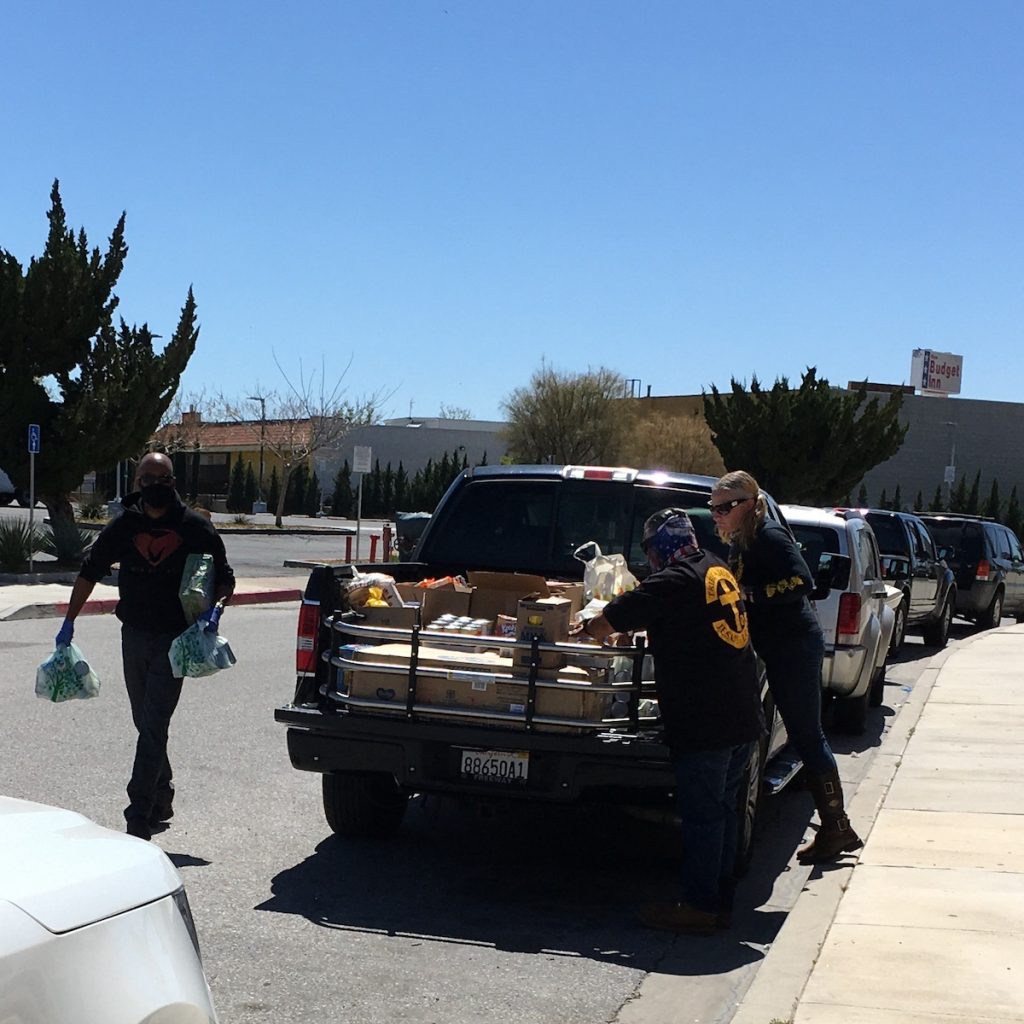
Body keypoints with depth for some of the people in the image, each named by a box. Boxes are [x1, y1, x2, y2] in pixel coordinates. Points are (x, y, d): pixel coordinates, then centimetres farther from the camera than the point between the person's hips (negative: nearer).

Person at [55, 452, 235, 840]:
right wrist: (69, 621, 9)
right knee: (146, 724, 14)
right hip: (134, 636, 4)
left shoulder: (195, 528, -4)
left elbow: (225, 578, 3)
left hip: (174, 640, -4)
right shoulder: (122, 527, 3)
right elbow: (90, 572, 13)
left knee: (153, 728, -10)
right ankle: (161, 801, 28)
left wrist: (216, 607, -16)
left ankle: (139, 818, -12)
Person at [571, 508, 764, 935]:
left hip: (704, 722, -8)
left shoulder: (674, 582, -13)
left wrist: (583, 632, 14)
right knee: (722, 809, 15)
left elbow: (610, 620, -7)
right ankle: (721, 901, 22)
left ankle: (699, 906, 6)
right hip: (743, 718, 8)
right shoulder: (718, 570, 12)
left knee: (701, 812, -1)